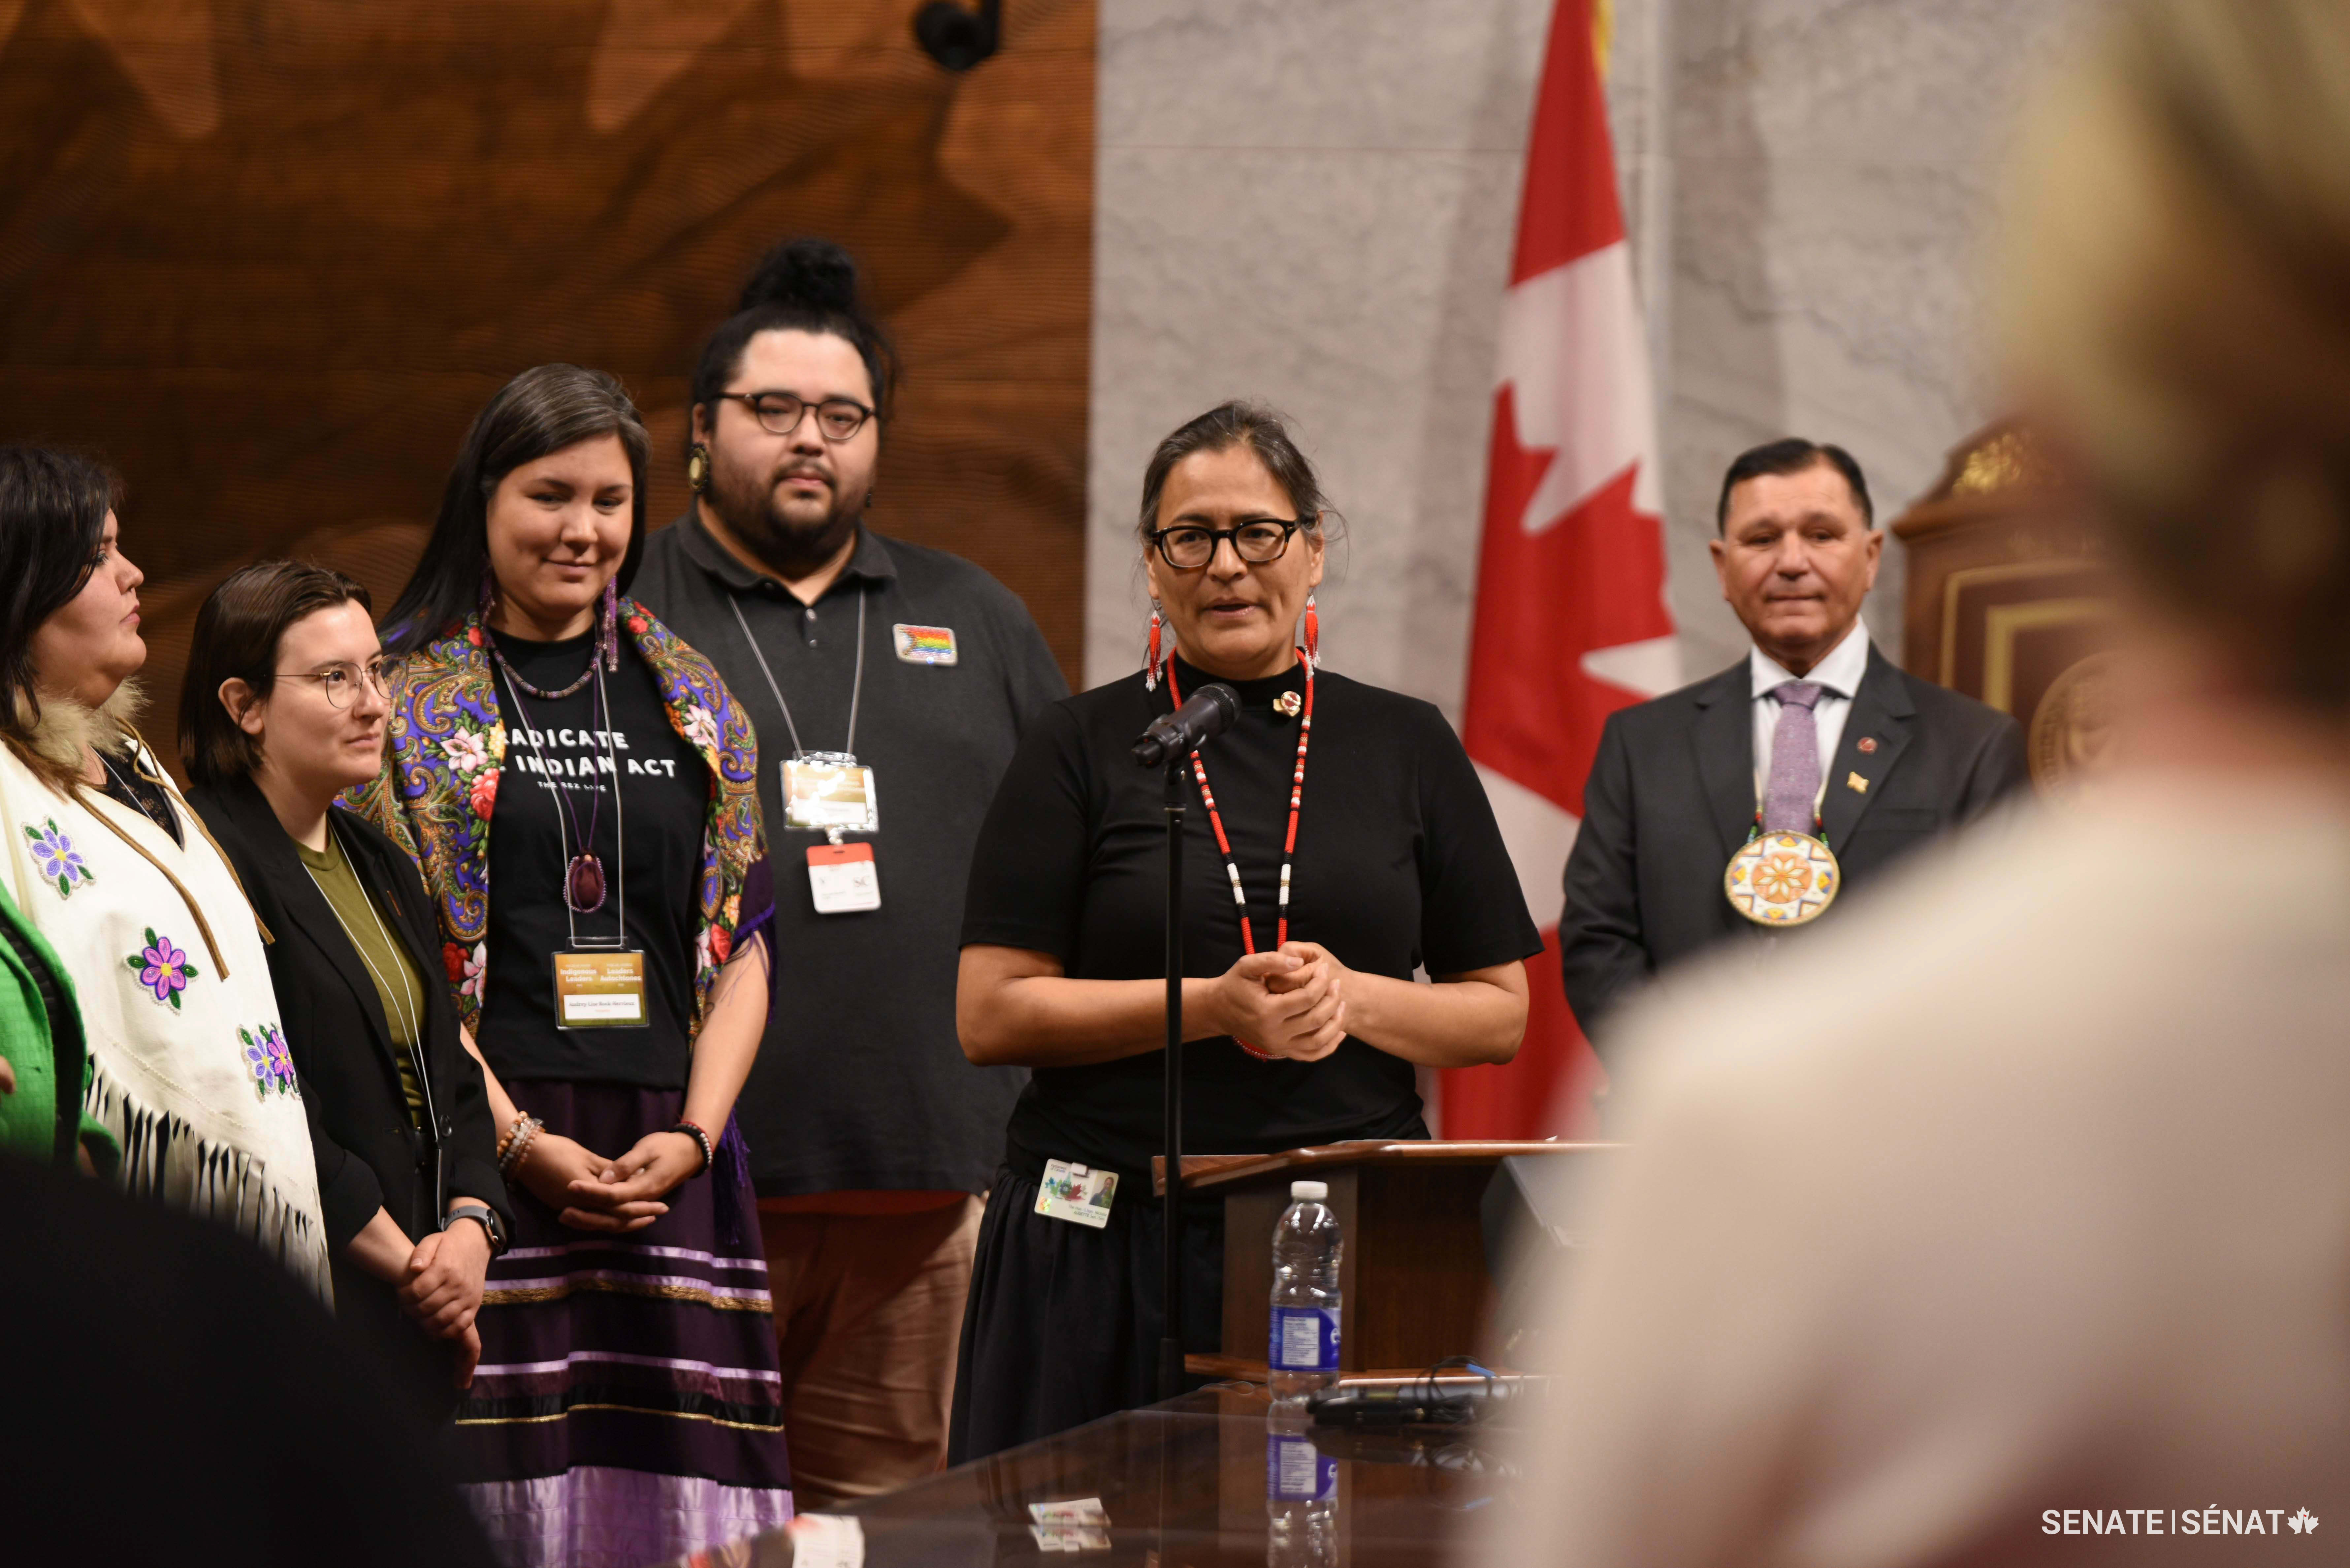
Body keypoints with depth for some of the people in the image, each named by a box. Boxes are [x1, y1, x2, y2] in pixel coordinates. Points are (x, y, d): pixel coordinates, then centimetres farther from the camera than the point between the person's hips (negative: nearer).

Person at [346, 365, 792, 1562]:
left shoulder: (690, 699, 16)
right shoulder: (403, 693, 3)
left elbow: (743, 943, 13)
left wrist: (694, 1134, -2)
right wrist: (518, 1141, -13)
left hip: (665, 1163, 4)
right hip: (482, 1149, -4)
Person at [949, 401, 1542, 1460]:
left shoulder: (1406, 747, 11)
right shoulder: (1082, 749, 5)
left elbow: (1501, 1015, 11)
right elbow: (991, 1017, -2)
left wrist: (1351, 997, -8)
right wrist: (1214, 1006, -13)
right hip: (1108, 1250, -1)